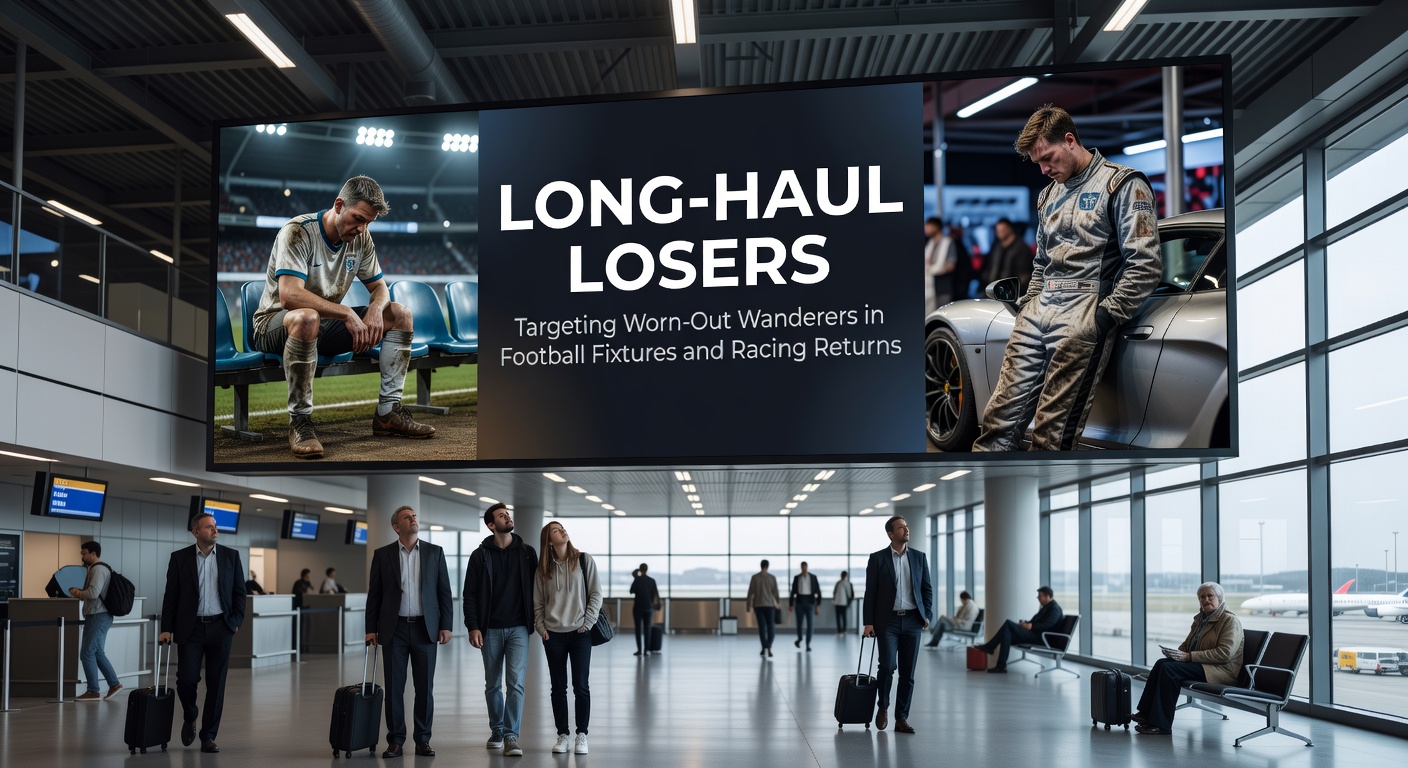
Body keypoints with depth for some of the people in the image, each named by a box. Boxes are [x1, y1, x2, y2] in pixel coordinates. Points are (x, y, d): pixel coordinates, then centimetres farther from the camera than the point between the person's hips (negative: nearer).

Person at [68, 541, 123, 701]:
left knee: (87, 653, -7)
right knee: (97, 653, 14)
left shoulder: (98, 569, -13)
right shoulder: (96, 569, 20)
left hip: (98, 616, -11)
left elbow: (93, 593, -24)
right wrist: (79, 593, 6)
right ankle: (114, 684, 16)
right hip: (98, 616, 11)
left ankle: (93, 692, -4)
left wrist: (77, 593, -8)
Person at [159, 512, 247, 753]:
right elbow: (171, 595, 2)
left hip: (221, 628, 1)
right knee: (186, 680, -6)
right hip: (190, 628, -1)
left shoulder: (231, 556, 4)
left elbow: (239, 592, 7)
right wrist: (166, 629, -4)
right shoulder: (179, 558, 1)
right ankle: (189, 717, 25)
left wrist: (236, 622, -2)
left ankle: (208, 736, 11)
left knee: (216, 684, 1)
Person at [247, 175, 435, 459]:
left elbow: (380, 287, 9)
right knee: (307, 318, -43)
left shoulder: (361, 239, 1)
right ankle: (299, 421, -32)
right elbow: (289, 296, -33)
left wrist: (376, 309, -16)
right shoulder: (297, 232, -21)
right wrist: (347, 313, -34)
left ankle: (388, 411, -4)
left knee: (400, 314, -4)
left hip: (326, 323, 7)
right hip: (275, 326, -7)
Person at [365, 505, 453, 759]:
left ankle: (423, 740, 11)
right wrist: (371, 629, 0)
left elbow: (444, 591, 5)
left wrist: (446, 625, -2)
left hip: (425, 628, 0)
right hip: (394, 629, 0)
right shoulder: (382, 554, 4)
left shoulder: (434, 552, 5)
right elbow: (374, 594, 5)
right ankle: (395, 741, 10)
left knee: (425, 687, 3)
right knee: (394, 687, 2)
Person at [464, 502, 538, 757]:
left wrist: (537, 621, 1)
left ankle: (511, 737, -11)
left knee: (516, 682, -11)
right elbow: (470, 594, 1)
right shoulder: (480, 555, 2)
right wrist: (473, 627, -8)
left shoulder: (527, 552, 4)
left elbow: (535, 587, 7)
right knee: (493, 685, 10)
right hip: (490, 629, 1)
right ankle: (497, 731, 25)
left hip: (518, 628, -1)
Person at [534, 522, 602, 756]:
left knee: (581, 686, -1)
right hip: (553, 634, 2)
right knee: (558, 687, 5)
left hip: (579, 633, -2)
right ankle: (563, 735, 14)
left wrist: (587, 624, -7)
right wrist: (541, 628, -2)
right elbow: (538, 602, 10)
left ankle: (582, 735, 9)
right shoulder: (543, 568, 7)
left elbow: (595, 594, 0)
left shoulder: (584, 560, 1)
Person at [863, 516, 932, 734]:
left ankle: (902, 718, 11)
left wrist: (927, 615, 0)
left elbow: (927, 588, 12)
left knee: (908, 673, 2)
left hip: (912, 620, 3)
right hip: (888, 620, -3)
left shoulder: (919, 557, 8)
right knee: (888, 665, -14)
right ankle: (883, 707, 10)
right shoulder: (877, 558, 0)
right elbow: (870, 592, -1)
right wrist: (868, 622, -6)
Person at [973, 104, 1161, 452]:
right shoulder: (1049, 194, 25)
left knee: (1052, 432, -13)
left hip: (1084, 316, -7)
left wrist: (1106, 314, -12)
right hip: (1038, 312, 7)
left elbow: (1146, 264, -9)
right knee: (1001, 414, -4)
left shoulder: (1122, 185, 0)